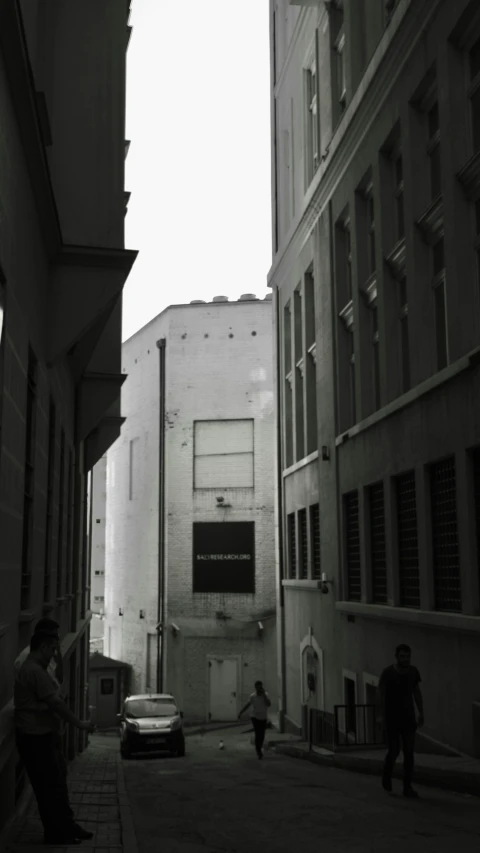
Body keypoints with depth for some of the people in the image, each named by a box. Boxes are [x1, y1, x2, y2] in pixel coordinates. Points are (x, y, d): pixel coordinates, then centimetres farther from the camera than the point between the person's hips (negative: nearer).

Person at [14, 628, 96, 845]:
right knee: (48, 787, 0)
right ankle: (55, 834, 10)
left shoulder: (33, 669, 14)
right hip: (36, 739, -10)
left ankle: (67, 826, 25)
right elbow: (55, 703, -21)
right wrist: (79, 723, -12)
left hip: (43, 736, 10)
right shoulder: (34, 671, -20)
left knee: (58, 783, 16)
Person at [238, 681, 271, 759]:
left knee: (262, 735, 11)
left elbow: (269, 704, -24)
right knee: (258, 734, -14)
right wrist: (240, 713, 8)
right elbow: (247, 705, 4)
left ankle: (260, 748, 35)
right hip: (255, 717, -2)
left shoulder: (265, 695, -8)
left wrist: (263, 694, -25)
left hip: (264, 718, 2)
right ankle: (259, 751, -10)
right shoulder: (253, 696, -8)